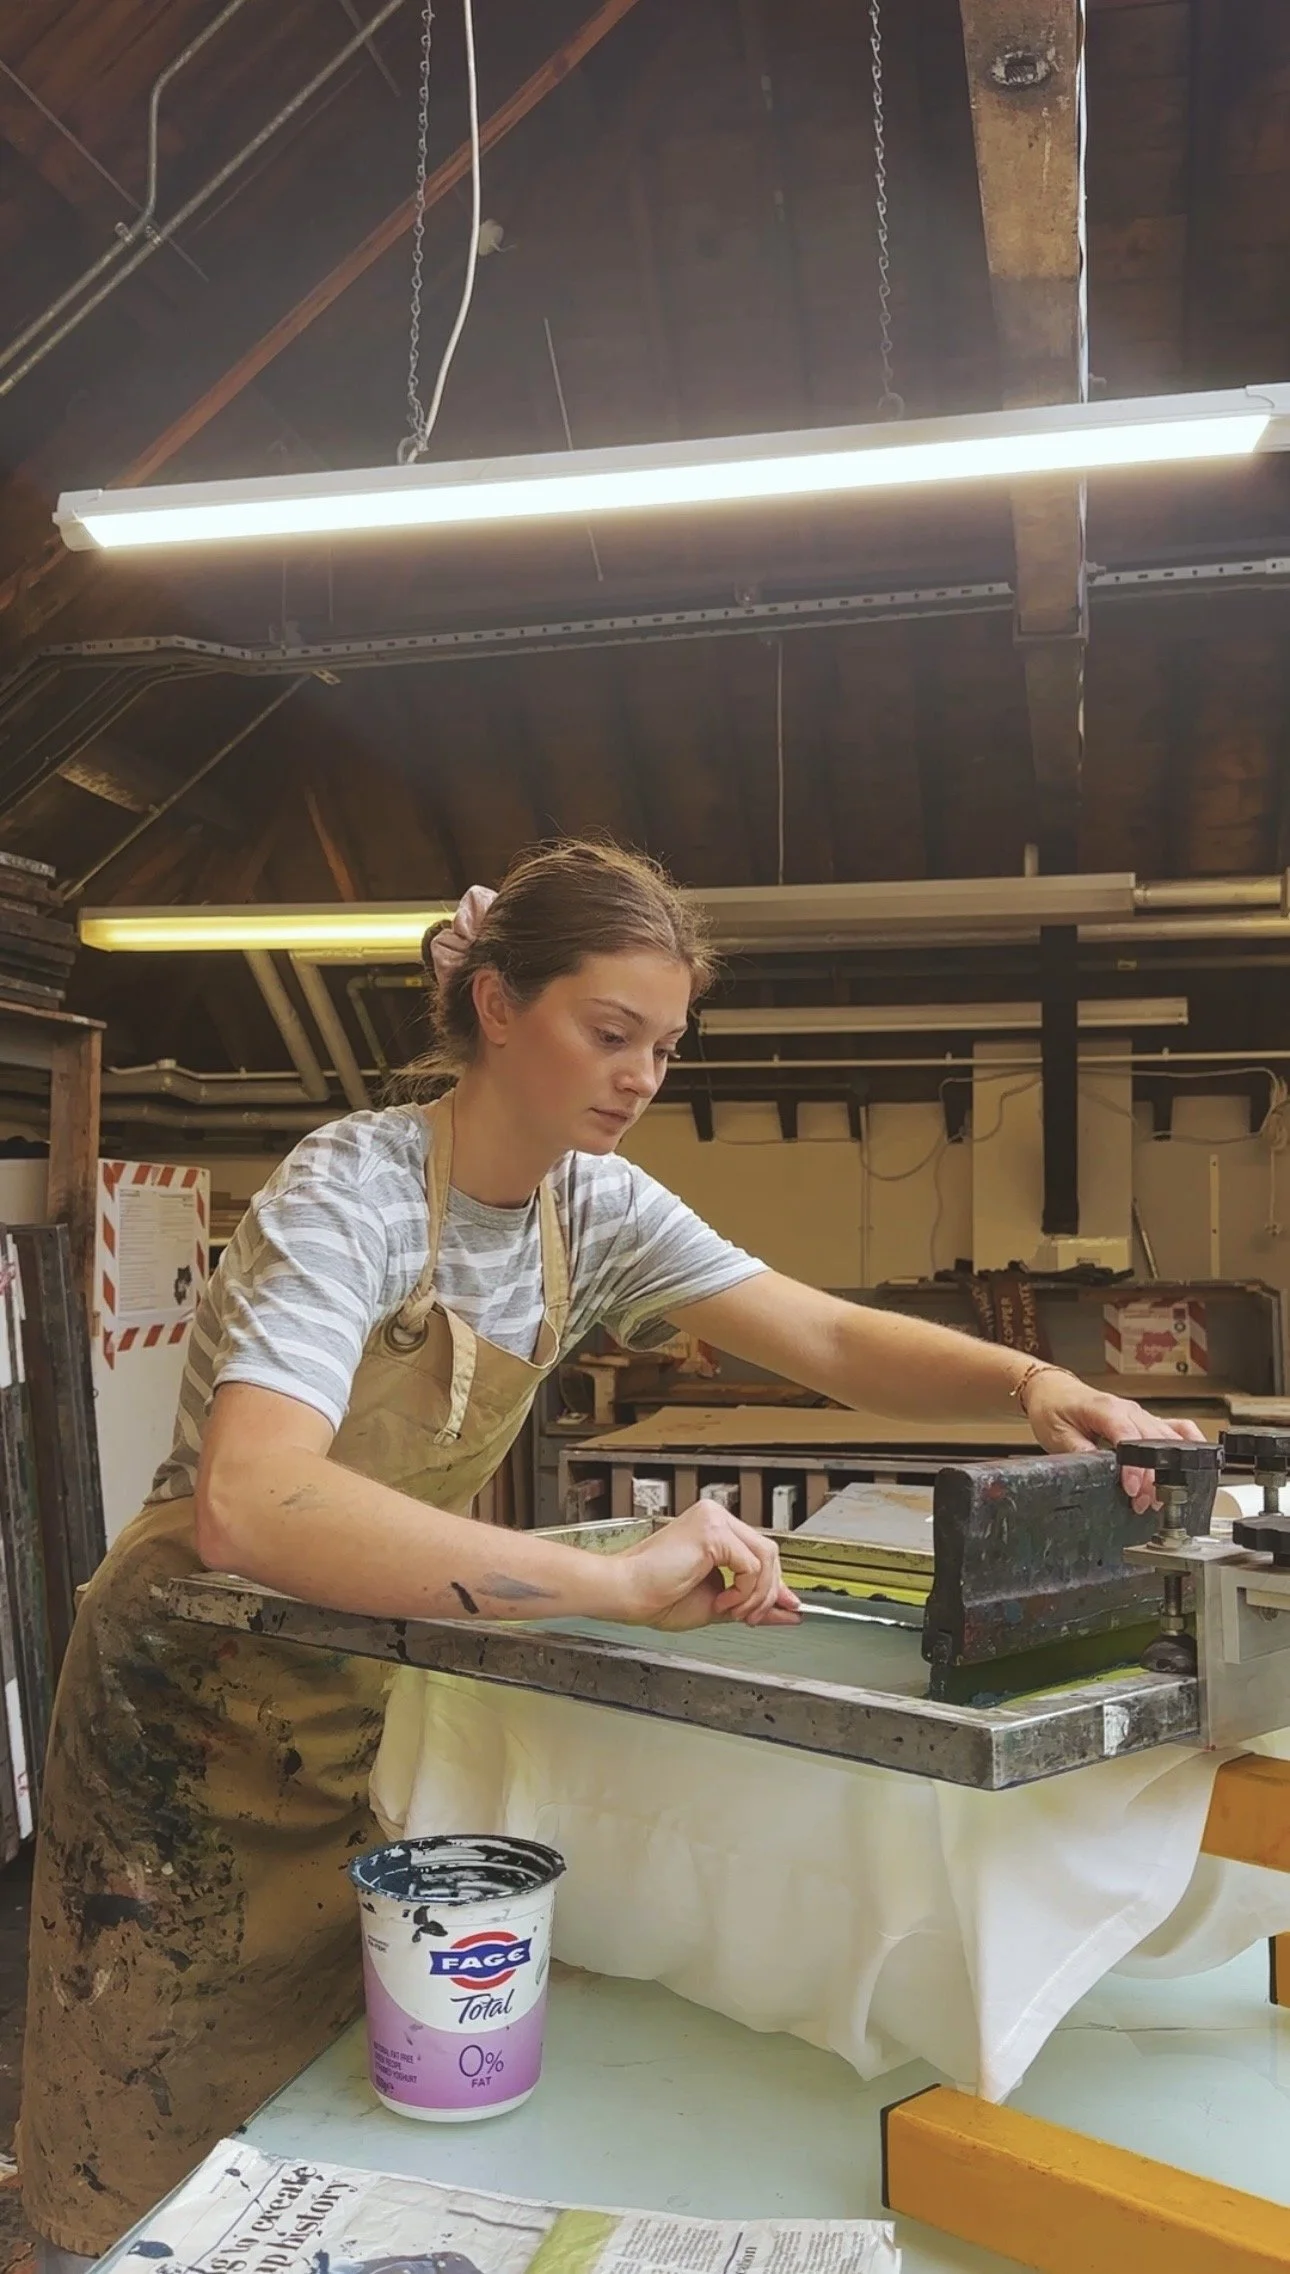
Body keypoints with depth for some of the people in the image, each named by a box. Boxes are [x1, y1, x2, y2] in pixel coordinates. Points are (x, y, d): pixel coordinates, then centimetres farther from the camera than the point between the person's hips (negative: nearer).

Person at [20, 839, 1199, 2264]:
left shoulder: (600, 1207, -7)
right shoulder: (351, 1192, -28)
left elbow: (833, 1342, -9)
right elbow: (246, 1504, -43)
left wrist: (1032, 1382, -29)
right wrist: (619, 1583, -49)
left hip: (392, 1673, 6)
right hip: (221, 1688, -5)